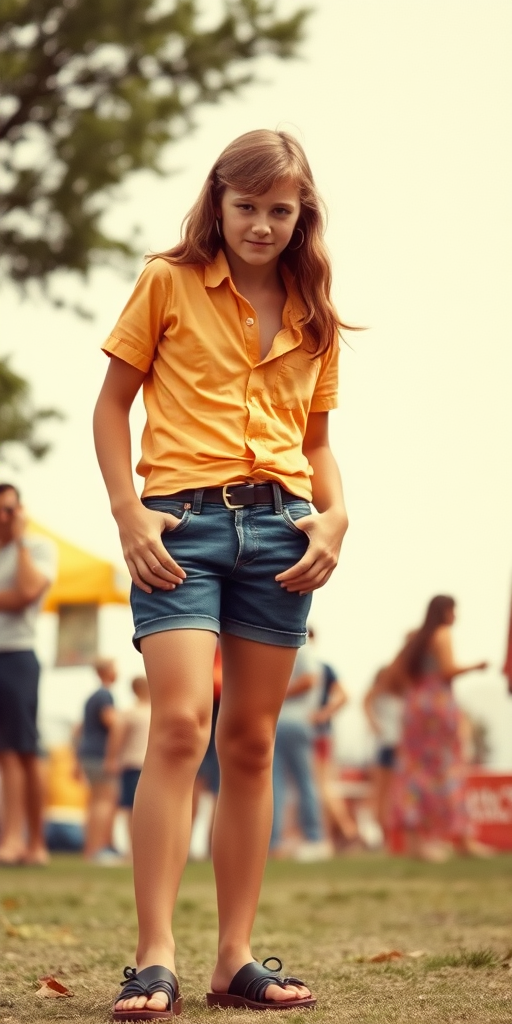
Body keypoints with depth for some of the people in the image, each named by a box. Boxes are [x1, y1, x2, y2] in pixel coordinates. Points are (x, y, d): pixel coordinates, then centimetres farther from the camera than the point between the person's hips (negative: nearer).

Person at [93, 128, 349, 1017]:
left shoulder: (315, 317, 15)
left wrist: (335, 515, 1)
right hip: (183, 519, -4)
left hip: (280, 525, 4)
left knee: (250, 742, 5)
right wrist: (128, 514, -8)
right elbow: (112, 404, 5)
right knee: (179, 726, -16)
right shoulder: (169, 284, 5)